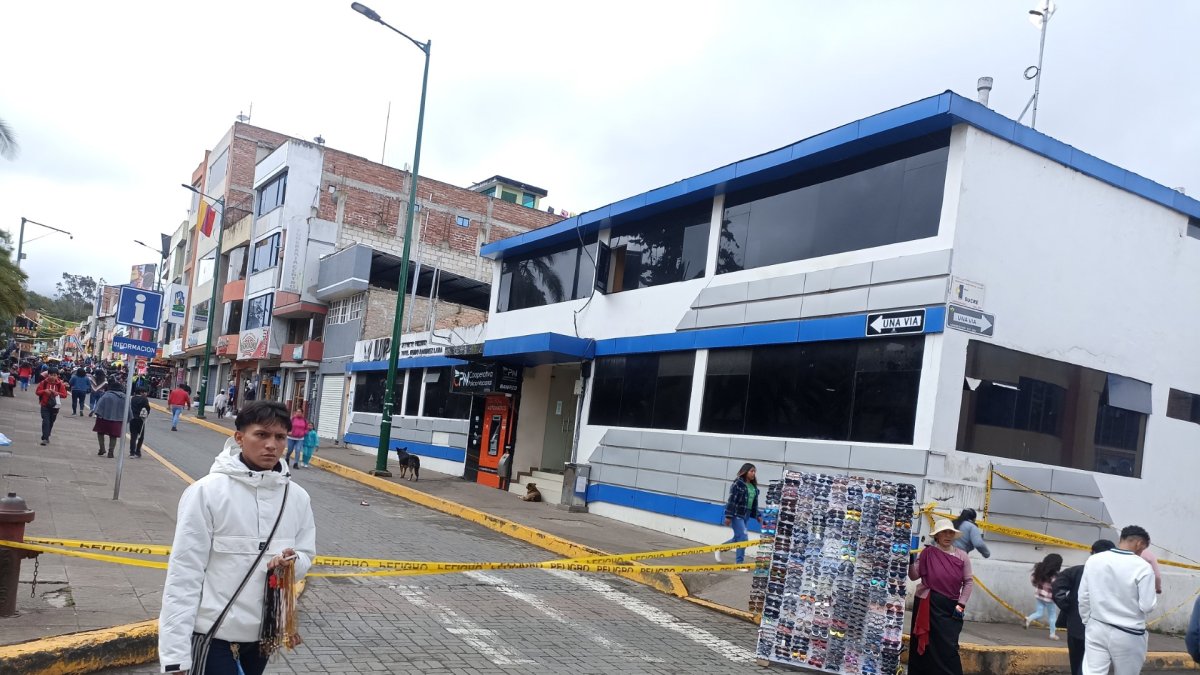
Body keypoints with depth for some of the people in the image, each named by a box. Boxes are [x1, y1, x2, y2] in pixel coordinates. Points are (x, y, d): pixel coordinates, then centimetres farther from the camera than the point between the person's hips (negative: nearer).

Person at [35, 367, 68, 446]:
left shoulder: (60, 384, -5)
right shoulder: (44, 382, -4)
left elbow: (64, 395, -5)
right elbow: (37, 391, 1)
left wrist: (57, 393, -21)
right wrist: (44, 391, -17)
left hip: (54, 406, 1)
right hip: (45, 405, -1)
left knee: (51, 422, 11)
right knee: (46, 421, -12)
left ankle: (46, 436, 28)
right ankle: (45, 438, -14)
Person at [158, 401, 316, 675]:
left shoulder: (297, 497, -2)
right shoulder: (207, 491, -13)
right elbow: (184, 573, -13)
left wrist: (293, 562, -15)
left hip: (265, 635, 5)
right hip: (214, 633, -4)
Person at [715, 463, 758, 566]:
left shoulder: (753, 486, 9)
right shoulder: (738, 484, -12)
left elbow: (754, 503, 16)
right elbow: (732, 500, -15)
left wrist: (757, 515, 13)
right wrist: (728, 516, -17)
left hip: (746, 515, 8)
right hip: (737, 514, -8)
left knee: (738, 538, 15)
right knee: (743, 538, -9)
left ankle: (719, 549, 34)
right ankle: (739, 562, 2)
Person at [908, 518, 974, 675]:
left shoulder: (962, 556, 2)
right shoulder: (928, 552, -3)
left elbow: (969, 581, 5)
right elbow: (914, 576, -4)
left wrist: (961, 604, -1)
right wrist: (911, 560, -20)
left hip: (950, 607, 1)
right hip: (928, 605, -1)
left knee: (948, 647, -1)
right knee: (925, 645, 7)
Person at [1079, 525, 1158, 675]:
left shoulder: (1093, 560, -3)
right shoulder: (1142, 567, -15)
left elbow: (1083, 598, 3)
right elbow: (1147, 606, -12)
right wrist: (1154, 592, 8)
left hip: (1097, 629, 3)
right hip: (1128, 635, -3)